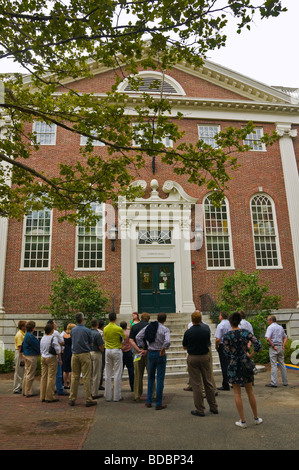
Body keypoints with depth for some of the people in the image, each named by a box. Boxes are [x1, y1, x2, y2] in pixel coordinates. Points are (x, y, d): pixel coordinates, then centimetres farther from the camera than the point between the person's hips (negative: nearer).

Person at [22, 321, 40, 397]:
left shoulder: (26, 335, 11)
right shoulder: (31, 336, -20)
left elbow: (23, 345, 19)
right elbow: (37, 346, -16)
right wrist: (40, 352, 0)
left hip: (26, 356, 10)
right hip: (31, 356, -10)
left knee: (26, 373, 16)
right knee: (30, 375, -3)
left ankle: (25, 391, 24)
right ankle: (28, 392, 4)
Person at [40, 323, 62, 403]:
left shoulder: (42, 338, 9)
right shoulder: (53, 338, -12)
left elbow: (41, 350, 16)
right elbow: (58, 350, -11)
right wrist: (60, 359, -2)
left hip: (43, 358, 7)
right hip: (51, 358, -7)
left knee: (43, 377, 10)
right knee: (51, 377, -2)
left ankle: (42, 396, 16)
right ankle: (49, 397, 0)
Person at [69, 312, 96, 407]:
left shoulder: (72, 330, 4)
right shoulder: (87, 331, -8)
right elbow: (90, 344, 3)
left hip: (74, 355, 4)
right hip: (85, 354, -4)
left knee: (74, 377, 11)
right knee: (86, 377, -1)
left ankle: (72, 399, 16)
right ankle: (88, 399, 3)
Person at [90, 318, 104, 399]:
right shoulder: (97, 334, -17)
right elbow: (101, 346, -16)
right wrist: (103, 351, 4)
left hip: (89, 353, 7)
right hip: (96, 353, -7)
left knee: (90, 374, 16)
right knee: (96, 374, 2)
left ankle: (90, 392, 23)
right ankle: (95, 394, 7)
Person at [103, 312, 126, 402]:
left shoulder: (105, 329, 2)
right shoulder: (119, 329, -11)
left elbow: (105, 339, 11)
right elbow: (125, 339, 0)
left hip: (107, 350, 4)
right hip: (117, 351, -4)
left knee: (108, 374, 10)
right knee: (117, 374, 2)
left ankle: (108, 396, 14)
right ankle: (117, 396, 5)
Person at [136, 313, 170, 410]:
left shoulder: (148, 327, 3)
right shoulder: (165, 329, -11)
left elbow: (138, 337, 1)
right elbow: (167, 341, -27)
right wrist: (163, 350, -12)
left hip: (150, 353, 4)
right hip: (160, 355, -4)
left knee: (151, 377, 18)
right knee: (160, 379, 5)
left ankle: (148, 401, 22)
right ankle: (158, 404, 9)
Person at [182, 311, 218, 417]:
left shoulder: (188, 332, -14)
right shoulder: (206, 328, -5)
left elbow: (184, 346, -1)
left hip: (193, 358, -3)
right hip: (205, 357, 3)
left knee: (196, 384, 4)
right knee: (208, 382, 14)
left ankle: (200, 410, 9)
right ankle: (213, 407, 23)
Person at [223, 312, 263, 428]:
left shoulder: (227, 336, -12)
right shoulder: (246, 332, -4)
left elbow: (227, 352, -12)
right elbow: (258, 345, -12)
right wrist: (250, 355, -3)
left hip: (234, 365, -3)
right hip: (246, 363, 3)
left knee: (237, 393, 7)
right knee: (250, 391, 17)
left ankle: (243, 421, 10)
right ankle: (256, 418, 27)